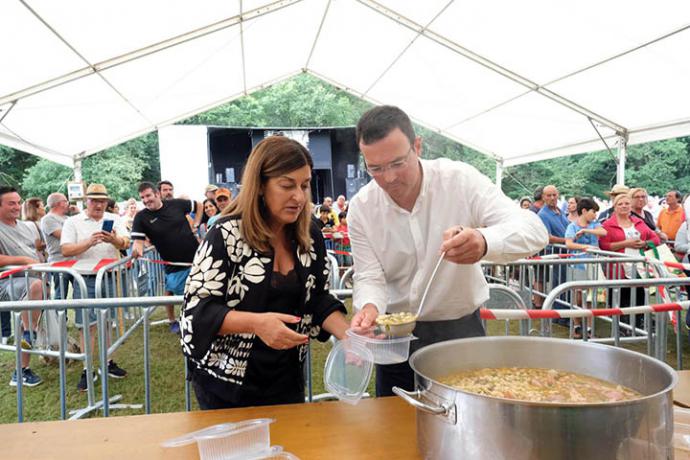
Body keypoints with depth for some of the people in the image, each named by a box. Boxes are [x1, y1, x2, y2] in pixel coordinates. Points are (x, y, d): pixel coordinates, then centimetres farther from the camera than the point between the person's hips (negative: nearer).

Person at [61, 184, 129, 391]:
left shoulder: (114, 219, 8)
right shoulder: (73, 222, 3)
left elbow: (125, 244, -3)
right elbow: (66, 250, -5)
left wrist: (114, 240, -25)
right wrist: (89, 242, -20)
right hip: (85, 279, -2)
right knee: (87, 325, 0)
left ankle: (109, 363, 23)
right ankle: (87, 370, 8)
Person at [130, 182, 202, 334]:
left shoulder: (176, 204, -4)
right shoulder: (141, 217, -6)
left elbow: (198, 205, 11)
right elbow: (138, 240, -12)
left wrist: (195, 224, 3)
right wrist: (137, 249, -34)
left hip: (196, 256, 1)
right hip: (173, 263, 0)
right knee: (171, 291, 11)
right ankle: (172, 321, 34)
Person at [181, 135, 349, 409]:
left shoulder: (310, 237, -2)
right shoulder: (227, 235, -17)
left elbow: (318, 299, 4)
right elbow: (197, 309, -18)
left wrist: (349, 334, -14)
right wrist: (257, 323, -33)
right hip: (226, 381, -4)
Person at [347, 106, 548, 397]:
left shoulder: (460, 179, -16)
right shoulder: (360, 208, -9)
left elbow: (534, 230, -23)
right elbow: (369, 278, -8)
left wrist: (484, 242, -45)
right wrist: (369, 307, -32)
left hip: (461, 329, -1)